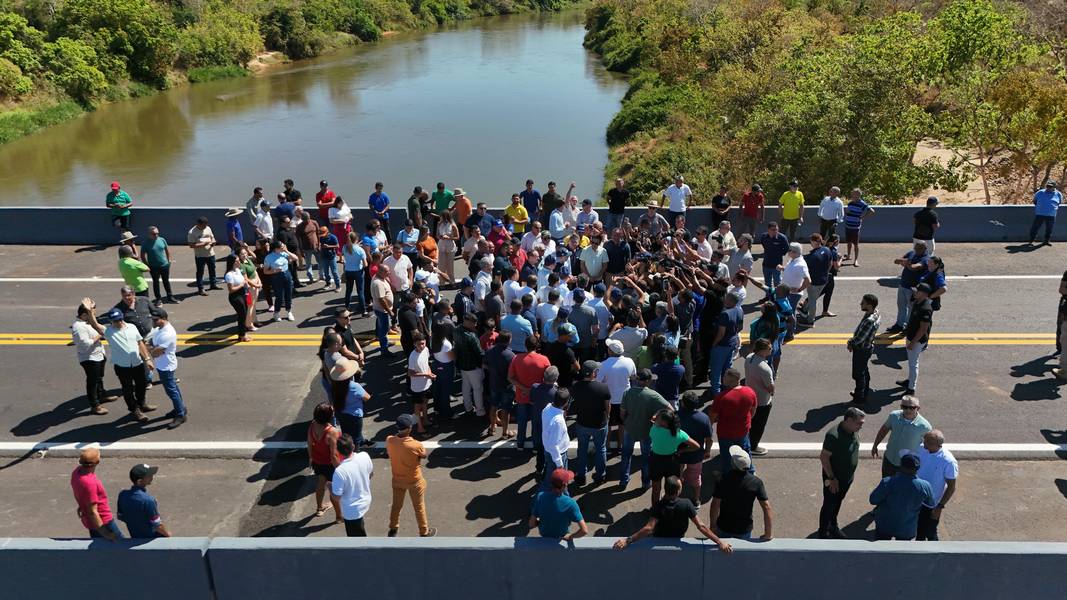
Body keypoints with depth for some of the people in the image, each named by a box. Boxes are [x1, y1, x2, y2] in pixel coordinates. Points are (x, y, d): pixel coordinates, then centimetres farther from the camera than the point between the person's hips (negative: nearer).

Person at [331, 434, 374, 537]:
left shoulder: (340, 471, -34)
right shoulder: (365, 456, -18)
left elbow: (336, 497, -23)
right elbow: (371, 474, 2)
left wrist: (329, 486, -3)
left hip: (352, 510, -6)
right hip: (365, 501, 6)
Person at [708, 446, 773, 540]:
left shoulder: (723, 480, -20)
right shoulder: (756, 482, -16)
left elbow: (715, 505, -18)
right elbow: (767, 508, -16)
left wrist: (713, 526, -5)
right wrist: (769, 534, -9)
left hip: (723, 528, -1)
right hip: (745, 529, 1)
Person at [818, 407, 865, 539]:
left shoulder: (854, 431, -7)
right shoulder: (834, 435, -33)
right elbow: (823, 457, -26)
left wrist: (851, 473, 16)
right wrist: (832, 478, -22)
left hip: (847, 477, 7)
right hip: (834, 478, -7)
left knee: (838, 502, 25)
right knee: (829, 505, 10)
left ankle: (833, 526, 46)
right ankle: (823, 533, 27)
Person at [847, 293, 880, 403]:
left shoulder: (870, 321, -36)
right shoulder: (875, 313, -6)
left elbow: (859, 339, -31)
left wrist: (850, 343, -11)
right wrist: (853, 339, 0)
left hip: (862, 350, -9)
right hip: (868, 347, 9)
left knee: (858, 374, 10)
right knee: (864, 370, 26)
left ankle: (860, 397, 28)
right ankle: (865, 392, 45)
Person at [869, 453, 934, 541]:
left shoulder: (888, 482, -29)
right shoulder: (924, 486, -22)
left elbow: (873, 500, -16)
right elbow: (931, 504, -1)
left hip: (884, 524, -1)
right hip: (907, 529, 1)